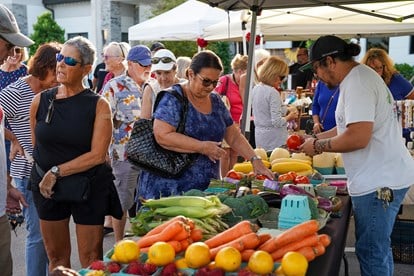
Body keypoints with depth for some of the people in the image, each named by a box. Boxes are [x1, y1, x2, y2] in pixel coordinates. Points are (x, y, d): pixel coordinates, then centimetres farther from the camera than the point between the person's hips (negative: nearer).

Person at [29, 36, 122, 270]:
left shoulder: (98, 105, -8)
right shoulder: (41, 101, 1)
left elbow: (97, 155, -13)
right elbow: (35, 146, 11)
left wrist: (57, 172, -14)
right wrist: (44, 176, 4)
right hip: (47, 187, 3)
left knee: (91, 260, 4)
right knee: (57, 257, 12)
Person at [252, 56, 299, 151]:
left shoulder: (255, 89, 7)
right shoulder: (273, 93, -18)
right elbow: (277, 122, -20)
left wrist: (286, 110, 15)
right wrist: (289, 117, -2)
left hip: (260, 136, 8)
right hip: (274, 139, -8)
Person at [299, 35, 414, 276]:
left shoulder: (357, 83, -18)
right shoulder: (362, 75, 15)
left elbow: (357, 137, -26)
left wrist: (318, 146, -12)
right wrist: (315, 137, 19)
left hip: (378, 182, -11)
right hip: (384, 177, 11)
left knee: (371, 251, 0)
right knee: (379, 247, 21)